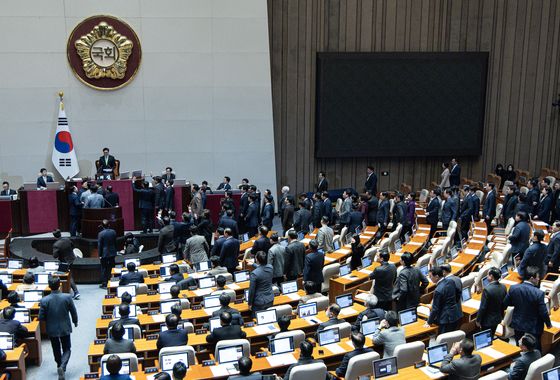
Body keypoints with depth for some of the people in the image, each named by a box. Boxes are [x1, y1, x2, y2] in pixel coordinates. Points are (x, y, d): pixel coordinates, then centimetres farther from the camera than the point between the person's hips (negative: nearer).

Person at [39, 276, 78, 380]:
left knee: (56, 350, 21)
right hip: (65, 328, 0)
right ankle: (62, 366, -12)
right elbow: (73, 312, -5)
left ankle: (60, 367, 36)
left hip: (52, 329, 1)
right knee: (66, 349, 12)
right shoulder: (67, 297, -16)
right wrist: (75, 322, 15)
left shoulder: (44, 300, -17)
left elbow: (41, 318, -12)